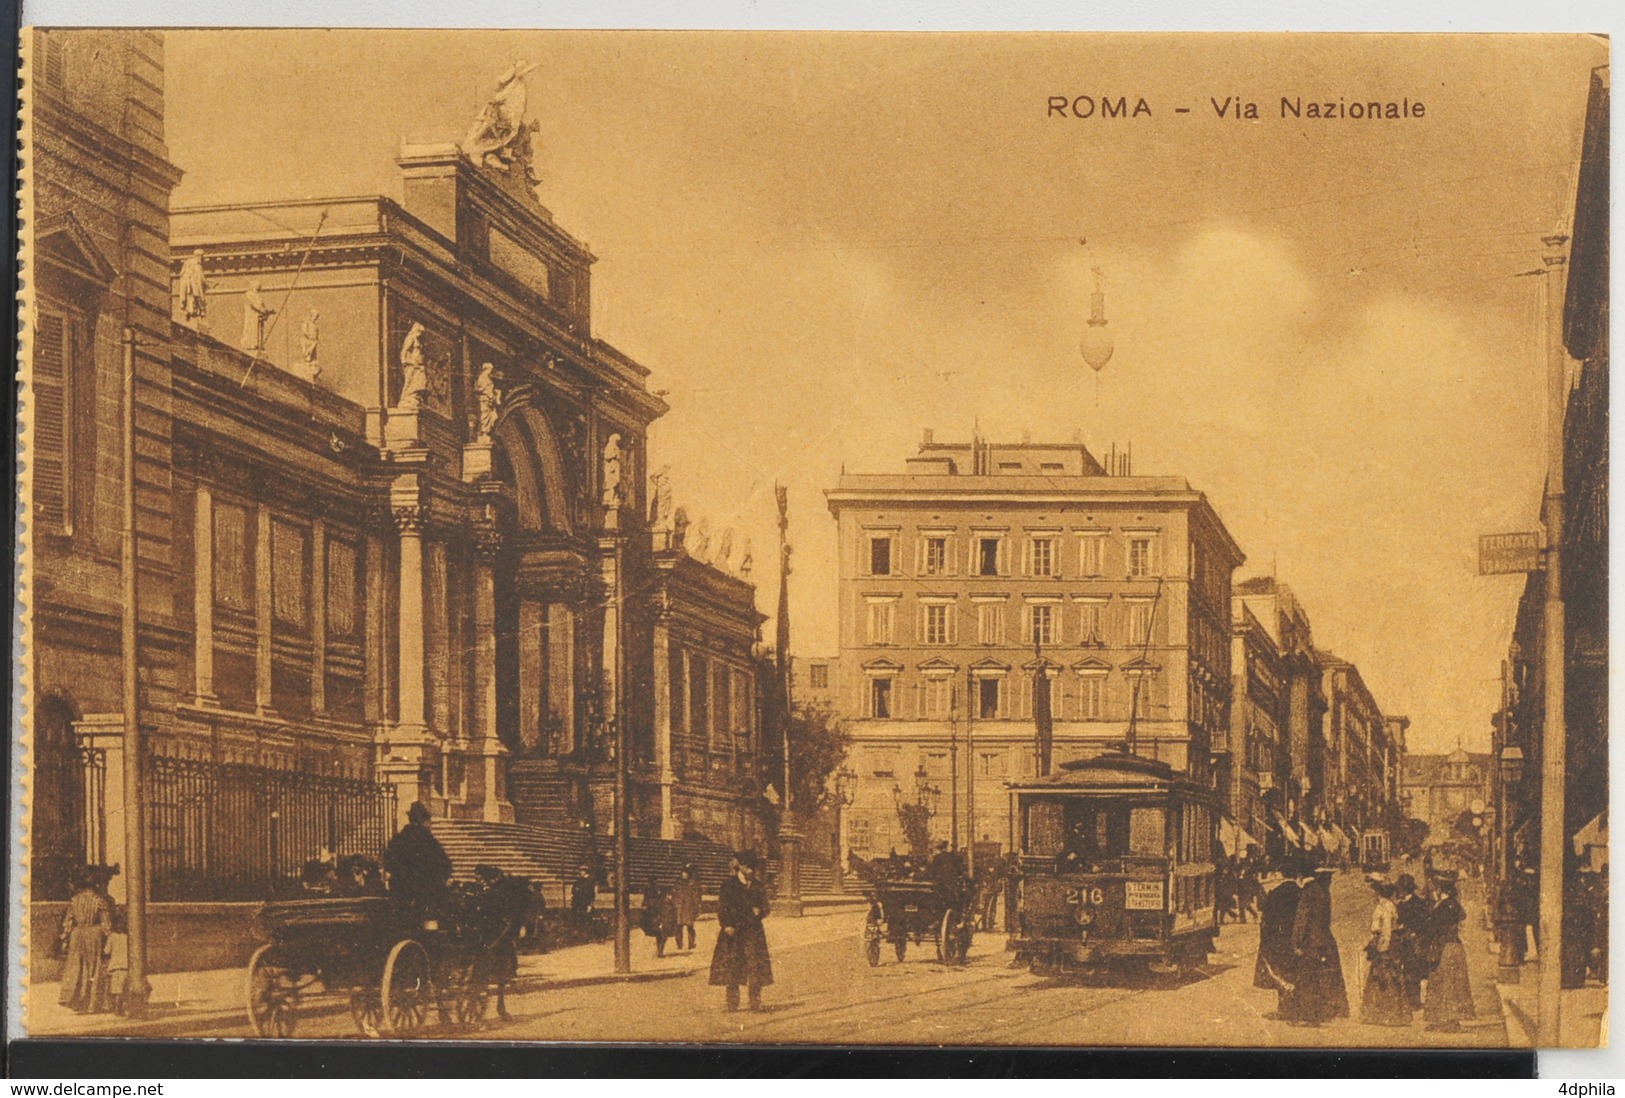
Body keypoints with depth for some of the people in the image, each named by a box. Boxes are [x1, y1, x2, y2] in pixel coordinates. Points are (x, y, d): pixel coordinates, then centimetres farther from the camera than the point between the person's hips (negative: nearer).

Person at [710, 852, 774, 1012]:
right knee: (731, 967, -4)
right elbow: (721, 907, -1)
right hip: (733, 931, -3)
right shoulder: (729, 885, 3)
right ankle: (732, 1005, 1)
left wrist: (759, 912, -6)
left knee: (755, 967, -4)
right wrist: (726, 925, -15)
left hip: (753, 932, 3)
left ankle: (756, 1004, -1)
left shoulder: (758, 887, 14)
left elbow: (765, 908, 17)